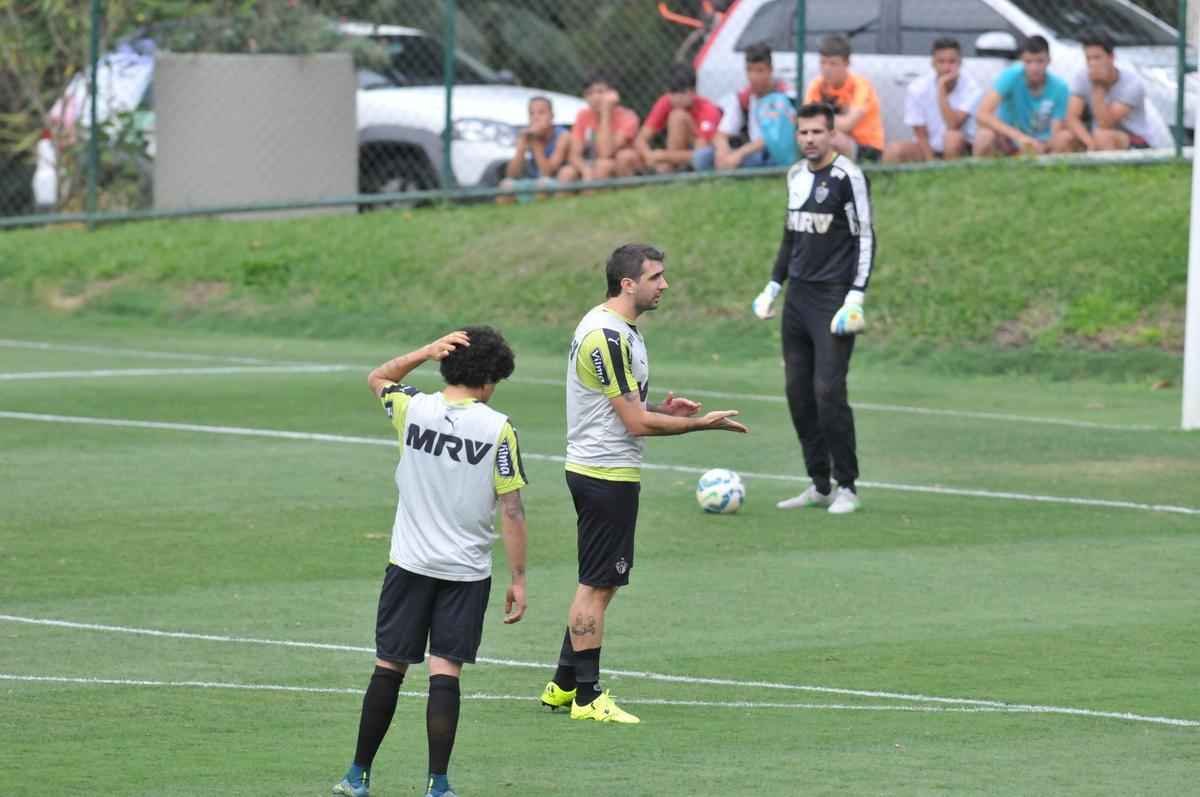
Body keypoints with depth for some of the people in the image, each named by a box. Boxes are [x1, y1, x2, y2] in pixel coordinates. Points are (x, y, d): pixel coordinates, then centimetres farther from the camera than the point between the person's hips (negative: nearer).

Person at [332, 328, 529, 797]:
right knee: (445, 672, -1)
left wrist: (428, 352, 7)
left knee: (389, 668, 8)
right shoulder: (498, 429, -9)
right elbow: (512, 511, -8)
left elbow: (377, 379, 20)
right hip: (467, 571, -2)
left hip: (409, 564, 2)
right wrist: (518, 579, -2)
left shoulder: (412, 409, -4)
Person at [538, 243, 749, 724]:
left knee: (598, 583, 16)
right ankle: (586, 697, 1)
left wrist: (660, 408, 8)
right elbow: (636, 422, -20)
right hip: (608, 474, -10)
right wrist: (701, 424, -12)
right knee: (597, 585, -4)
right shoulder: (609, 337, -20)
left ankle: (564, 685, 22)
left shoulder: (608, 327, 12)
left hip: (595, 469, 10)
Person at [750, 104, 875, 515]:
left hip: (832, 300, -7)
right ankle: (819, 486, 13)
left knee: (828, 390, -12)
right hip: (798, 297, 7)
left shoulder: (848, 177, -10)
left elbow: (865, 238, -11)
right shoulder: (796, 175, 12)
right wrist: (773, 286, 20)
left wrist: (855, 297, -17)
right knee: (798, 392, 5)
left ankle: (846, 487, -2)